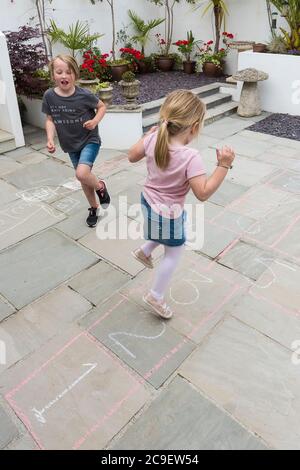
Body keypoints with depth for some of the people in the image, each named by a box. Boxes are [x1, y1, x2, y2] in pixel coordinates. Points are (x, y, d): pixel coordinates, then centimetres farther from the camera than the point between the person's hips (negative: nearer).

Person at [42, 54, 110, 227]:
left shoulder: (84, 95, -16)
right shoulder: (49, 96, -8)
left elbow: (102, 106, 0)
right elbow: (50, 120, 4)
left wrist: (95, 121, -17)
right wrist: (50, 139, -11)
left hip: (90, 140, -4)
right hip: (71, 145, 4)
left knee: (82, 174, -25)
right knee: (84, 179, 13)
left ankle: (101, 187, 8)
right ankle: (94, 208, 35)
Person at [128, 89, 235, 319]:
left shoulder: (153, 140, -13)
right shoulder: (191, 157, -32)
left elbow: (132, 156, 3)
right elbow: (203, 193, -32)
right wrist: (224, 165, -30)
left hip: (148, 202, 7)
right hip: (168, 213, -7)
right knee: (174, 254, 14)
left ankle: (145, 251, 44)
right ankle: (156, 296, 26)